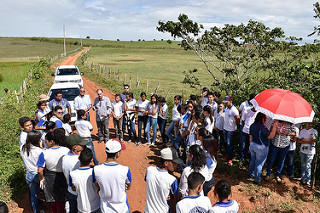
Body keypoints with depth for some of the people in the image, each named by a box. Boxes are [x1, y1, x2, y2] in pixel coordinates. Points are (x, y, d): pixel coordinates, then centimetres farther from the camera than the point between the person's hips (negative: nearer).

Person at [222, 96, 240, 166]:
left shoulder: (234, 110, -22)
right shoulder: (227, 108, 4)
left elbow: (238, 119, -14)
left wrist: (234, 124, 0)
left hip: (231, 129, -8)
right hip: (225, 128, 8)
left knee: (229, 144, -2)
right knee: (226, 142, 17)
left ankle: (230, 159, 8)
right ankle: (228, 155, 33)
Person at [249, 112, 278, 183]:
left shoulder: (252, 125, 0)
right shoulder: (262, 128, -25)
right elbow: (270, 136, -19)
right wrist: (274, 127, -21)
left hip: (252, 145, 7)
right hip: (261, 148, -7)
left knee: (253, 160, 25)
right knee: (259, 163, 8)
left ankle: (251, 173, 42)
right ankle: (257, 179, 21)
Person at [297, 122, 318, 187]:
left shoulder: (314, 131, -5)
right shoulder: (302, 131, 8)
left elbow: (312, 141, -13)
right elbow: (299, 141, 5)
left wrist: (303, 140, -6)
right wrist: (308, 141, -8)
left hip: (310, 151, -4)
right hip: (302, 150, 4)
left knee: (307, 166, -3)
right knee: (303, 165, 11)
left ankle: (308, 180, 9)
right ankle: (303, 178, 22)